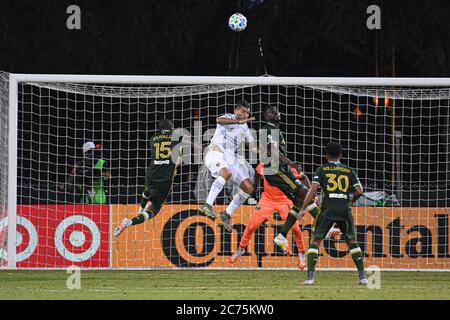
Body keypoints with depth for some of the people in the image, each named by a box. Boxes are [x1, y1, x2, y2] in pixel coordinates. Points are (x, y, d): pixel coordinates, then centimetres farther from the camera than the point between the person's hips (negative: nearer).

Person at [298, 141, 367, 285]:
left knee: (315, 241, 5)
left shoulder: (322, 170, 6)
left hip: (328, 209, -2)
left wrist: (303, 208, -1)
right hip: (345, 208, 2)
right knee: (352, 241, 16)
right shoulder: (349, 171, 12)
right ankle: (362, 276, 9)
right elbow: (359, 191, 5)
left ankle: (310, 276, -7)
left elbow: (313, 190, -4)